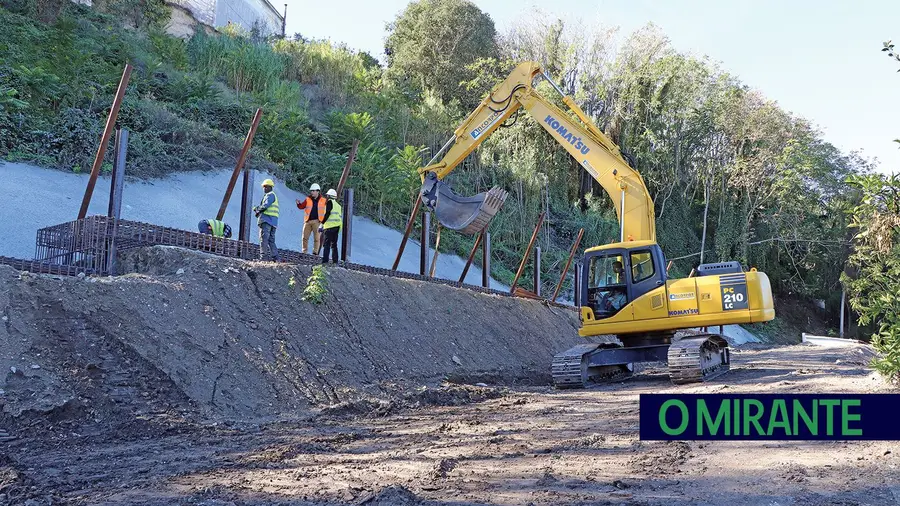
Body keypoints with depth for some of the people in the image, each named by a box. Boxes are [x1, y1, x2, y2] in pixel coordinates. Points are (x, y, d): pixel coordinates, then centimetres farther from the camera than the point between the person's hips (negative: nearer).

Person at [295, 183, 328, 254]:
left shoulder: (323, 200, 5)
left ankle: (315, 251, 3)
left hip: (317, 221, -2)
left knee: (316, 237, -1)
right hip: (308, 221, 2)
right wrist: (298, 204, -15)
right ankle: (304, 251, 13)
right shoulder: (308, 199, 9)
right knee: (305, 237, 5)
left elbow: (328, 209, 13)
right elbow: (301, 207, 4)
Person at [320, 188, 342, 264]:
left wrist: (322, 224, -11)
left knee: (326, 244, -9)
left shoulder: (330, 202, -3)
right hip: (337, 227, 8)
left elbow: (327, 214, -13)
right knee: (334, 244, 14)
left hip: (330, 226, -8)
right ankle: (335, 261, 13)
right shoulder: (338, 205, 20)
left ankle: (325, 260, -15)